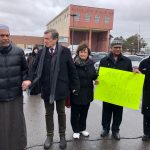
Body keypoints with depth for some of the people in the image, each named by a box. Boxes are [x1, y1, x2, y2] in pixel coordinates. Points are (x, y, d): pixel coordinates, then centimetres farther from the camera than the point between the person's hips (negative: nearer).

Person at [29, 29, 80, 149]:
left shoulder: (65, 51, -7)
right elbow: (35, 68, -2)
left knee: (61, 113, 15)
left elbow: (72, 69, -4)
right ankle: (49, 136, 35)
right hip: (46, 89, 2)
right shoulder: (41, 52, -1)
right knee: (48, 113, 16)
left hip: (60, 89, -1)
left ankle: (62, 136, 34)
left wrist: (75, 86, -4)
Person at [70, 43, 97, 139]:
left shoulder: (91, 63, 4)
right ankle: (76, 130, 28)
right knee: (75, 112, 9)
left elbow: (94, 76, 10)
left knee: (84, 112, 18)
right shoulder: (73, 63, -12)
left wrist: (99, 75, -11)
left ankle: (82, 128, 37)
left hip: (87, 92, 5)